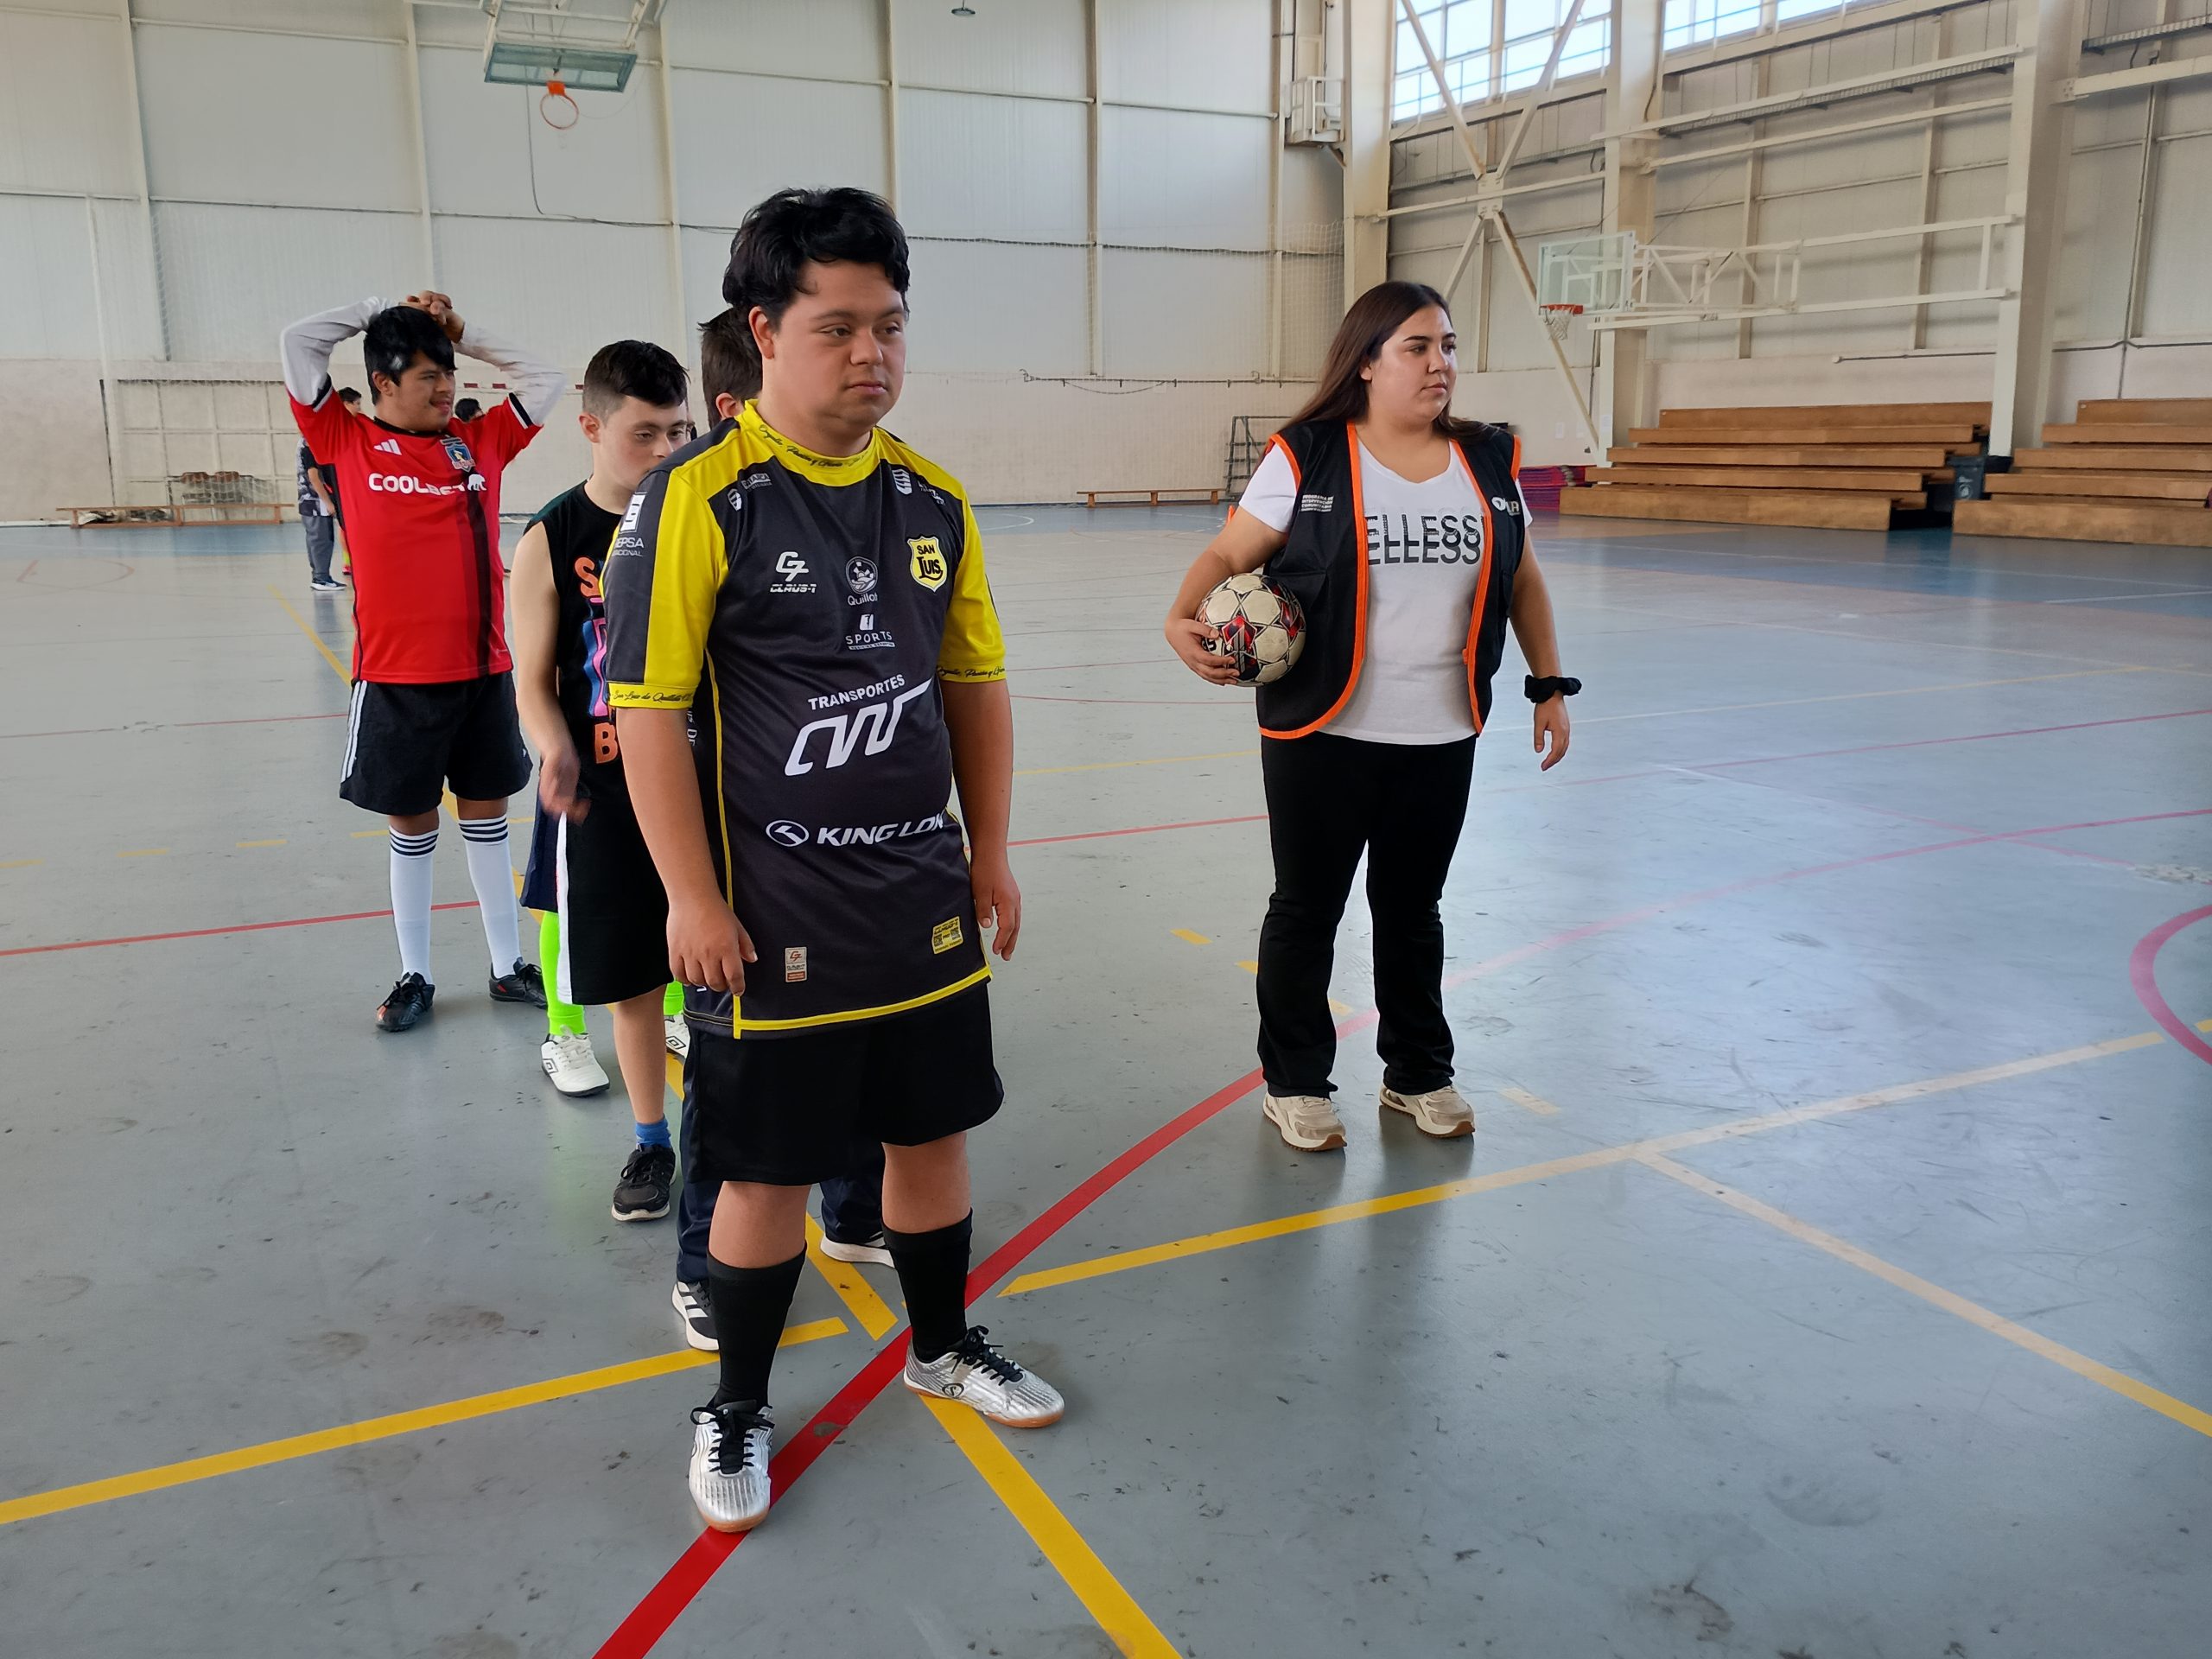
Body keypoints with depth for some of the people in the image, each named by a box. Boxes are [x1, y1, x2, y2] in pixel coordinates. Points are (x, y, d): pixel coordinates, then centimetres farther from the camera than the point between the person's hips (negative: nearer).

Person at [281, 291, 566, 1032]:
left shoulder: (481, 440, 6)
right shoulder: (349, 441, -1)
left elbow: (547, 377, 11)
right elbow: (298, 342, -5)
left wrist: (465, 334, 6)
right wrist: (381, 309, 2)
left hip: (483, 668, 2)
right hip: (396, 676, -2)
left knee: (487, 816, 12)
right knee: (412, 826, 9)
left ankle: (508, 966, 22)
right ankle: (414, 976, 22)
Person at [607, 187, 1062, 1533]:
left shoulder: (933, 498, 5)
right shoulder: (699, 496, -12)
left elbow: (977, 682, 12)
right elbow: (648, 707, -13)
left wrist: (991, 852, 11)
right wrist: (694, 900, -14)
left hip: (925, 899, 5)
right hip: (775, 915, -5)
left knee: (934, 1128, 17)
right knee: (769, 1168, 7)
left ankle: (944, 1346, 41)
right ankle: (739, 1406, 30)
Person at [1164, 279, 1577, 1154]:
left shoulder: (1489, 462, 5)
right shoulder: (1307, 459, -8)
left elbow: (1522, 582, 14)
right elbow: (1226, 555, -6)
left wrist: (1549, 686, 11)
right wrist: (1183, 618, -25)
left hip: (1441, 741, 4)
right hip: (1324, 737, -3)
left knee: (1413, 912, 17)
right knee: (1306, 911, 9)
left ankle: (1418, 1074, 35)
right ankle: (1295, 1082, 25)